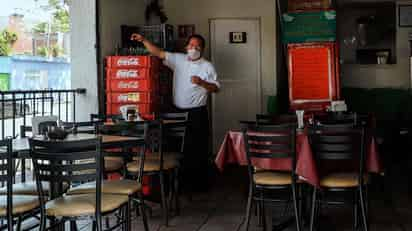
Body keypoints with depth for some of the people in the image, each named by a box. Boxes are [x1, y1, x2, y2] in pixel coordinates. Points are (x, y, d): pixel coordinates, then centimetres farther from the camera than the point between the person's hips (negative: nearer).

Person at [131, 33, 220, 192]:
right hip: (178, 112, 4)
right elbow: (158, 53, 1)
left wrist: (202, 83, -19)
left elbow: (216, 88, -2)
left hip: (197, 113, -3)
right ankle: (183, 181, 23)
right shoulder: (178, 59, 6)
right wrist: (143, 40, -10)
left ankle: (200, 183, 10)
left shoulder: (207, 66, -2)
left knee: (198, 149, -1)